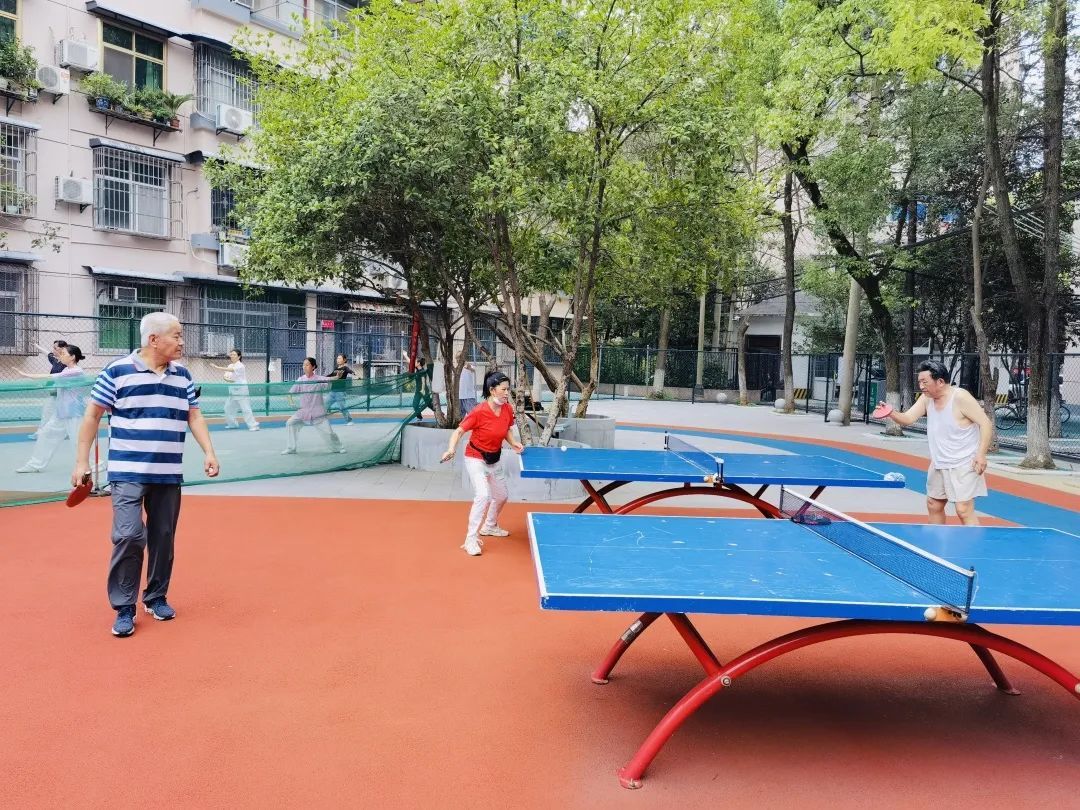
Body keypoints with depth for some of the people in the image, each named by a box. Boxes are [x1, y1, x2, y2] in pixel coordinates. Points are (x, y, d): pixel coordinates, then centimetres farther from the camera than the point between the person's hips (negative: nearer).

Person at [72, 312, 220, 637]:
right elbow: (92, 416, 0)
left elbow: (194, 417, 14)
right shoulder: (117, 371, -6)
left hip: (169, 475, 5)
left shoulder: (183, 375, 8)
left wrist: (208, 452, 1)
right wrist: (82, 461, -1)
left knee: (163, 537, 10)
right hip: (128, 473, -4)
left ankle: (156, 597, 26)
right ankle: (124, 608, 2)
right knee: (129, 535, -12)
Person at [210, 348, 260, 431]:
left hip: (241, 390, -8)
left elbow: (230, 369, -28)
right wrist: (228, 379, -20)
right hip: (233, 391, 8)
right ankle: (232, 424, 24)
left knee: (246, 409, -11)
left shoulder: (240, 366, -12)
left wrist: (217, 367, -33)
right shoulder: (230, 365, 12)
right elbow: (225, 377, 4)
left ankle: (253, 425, -9)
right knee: (228, 407, 10)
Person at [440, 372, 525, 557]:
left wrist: (513, 443, -9)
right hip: (476, 459, -7)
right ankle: (471, 539, -14)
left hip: (494, 459, 7)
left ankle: (489, 527, 47)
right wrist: (452, 449, -36)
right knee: (483, 495, -25)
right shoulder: (479, 411, -26)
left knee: (501, 496, 20)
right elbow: (459, 431, -20)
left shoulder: (508, 409, -8)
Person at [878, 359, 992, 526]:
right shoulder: (926, 398, 1)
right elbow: (908, 418, -4)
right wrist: (891, 414, -26)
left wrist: (981, 454, -24)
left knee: (964, 510, -13)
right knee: (933, 505, 17)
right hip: (939, 465, 8)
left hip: (963, 465, -8)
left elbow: (985, 424, -17)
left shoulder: (961, 397, -18)